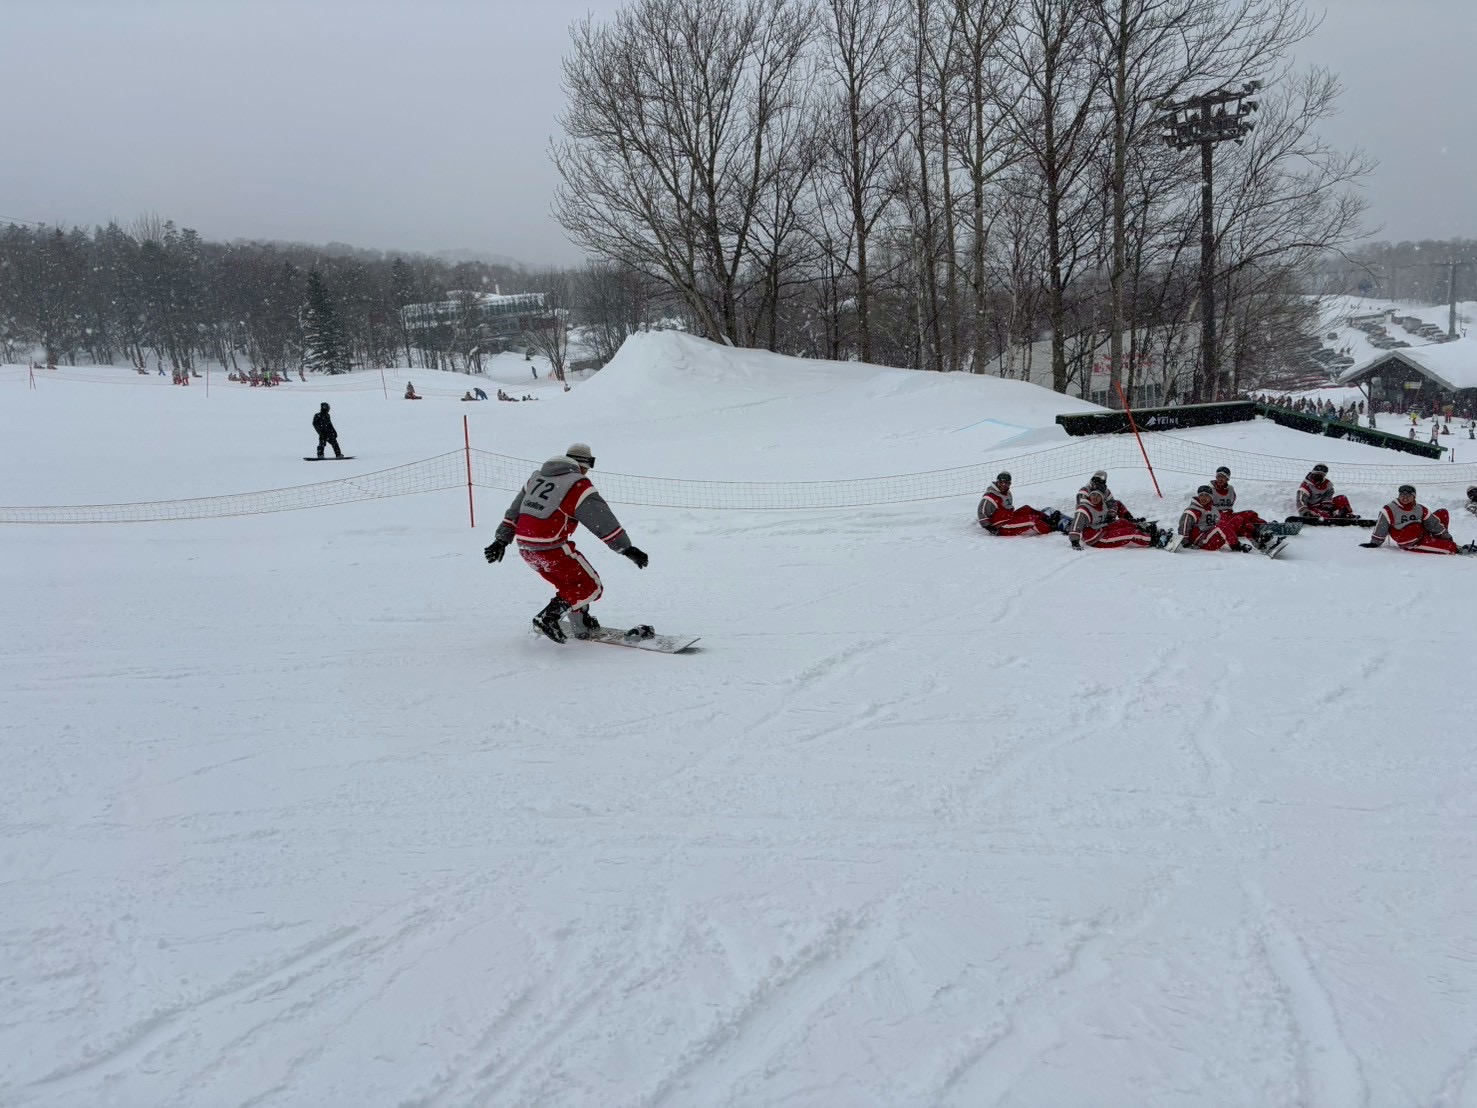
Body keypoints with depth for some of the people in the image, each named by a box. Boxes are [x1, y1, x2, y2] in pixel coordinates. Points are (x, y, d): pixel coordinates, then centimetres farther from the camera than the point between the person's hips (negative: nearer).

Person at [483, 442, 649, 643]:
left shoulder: (537, 476, 16)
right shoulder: (578, 485, -6)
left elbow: (514, 511, 19)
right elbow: (602, 520, -12)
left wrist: (501, 541, 24)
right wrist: (627, 548, -10)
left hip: (525, 547, 8)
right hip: (551, 549, -8)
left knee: (570, 585, 24)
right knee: (590, 587, 3)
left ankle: (582, 626, 24)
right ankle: (549, 617, -10)